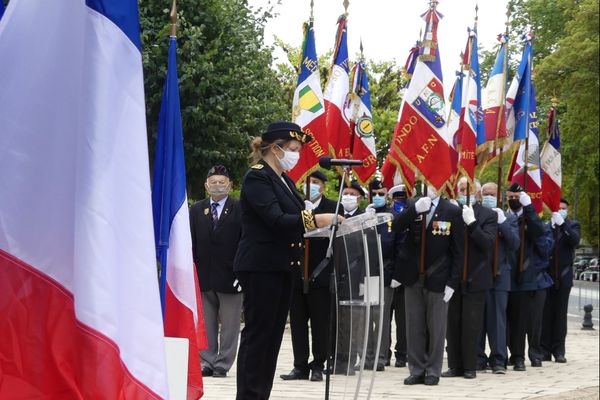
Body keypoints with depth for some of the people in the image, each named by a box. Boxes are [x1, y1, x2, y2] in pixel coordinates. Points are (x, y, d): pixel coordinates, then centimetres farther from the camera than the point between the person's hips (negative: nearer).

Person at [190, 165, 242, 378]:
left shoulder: (239, 209, -2)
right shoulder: (196, 210, 9)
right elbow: (191, 244, 8)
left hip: (230, 276, -3)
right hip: (204, 276, 3)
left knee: (229, 325, 2)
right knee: (205, 325, 8)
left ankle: (223, 364, 9)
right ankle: (207, 362, 14)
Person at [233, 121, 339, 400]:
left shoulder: (284, 180, 16)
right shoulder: (257, 177, -12)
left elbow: (291, 219, 13)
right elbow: (275, 220, -24)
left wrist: (324, 223, -2)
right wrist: (314, 220, -30)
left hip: (281, 267, 9)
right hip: (260, 267, -9)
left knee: (273, 334, 9)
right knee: (257, 333, -7)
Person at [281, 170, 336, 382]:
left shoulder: (331, 207, 0)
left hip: (319, 274, -3)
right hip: (296, 273, 3)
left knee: (320, 323, 4)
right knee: (297, 322, 6)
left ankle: (318, 365, 13)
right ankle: (300, 366, 12)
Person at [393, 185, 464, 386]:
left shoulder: (452, 211, -1)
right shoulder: (412, 204, 7)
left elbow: (457, 250, -2)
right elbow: (397, 227, -8)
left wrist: (453, 282, -8)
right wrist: (415, 209, -22)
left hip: (437, 278, -2)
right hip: (413, 277, 3)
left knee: (436, 328, 3)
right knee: (414, 327, 7)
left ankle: (433, 371, 12)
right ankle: (417, 371, 15)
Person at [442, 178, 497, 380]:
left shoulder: (488, 215, 1)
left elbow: (488, 243, -11)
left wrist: (471, 223, -20)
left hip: (475, 278, -3)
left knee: (471, 324, -1)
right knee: (452, 323, 6)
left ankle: (470, 366, 7)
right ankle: (455, 365, 13)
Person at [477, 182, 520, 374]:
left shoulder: (509, 218, 9)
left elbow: (515, 244, -3)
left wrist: (502, 222, -12)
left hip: (499, 275, 0)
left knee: (497, 317, -1)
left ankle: (498, 360, 2)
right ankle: (478, 358, 9)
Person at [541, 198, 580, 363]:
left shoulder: (572, 225, 7)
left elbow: (575, 240, -14)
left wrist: (562, 224, -19)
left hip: (563, 276, 0)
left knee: (560, 313, 1)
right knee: (545, 313, 0)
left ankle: (558, 351, 5)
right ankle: (545, 350, 5)